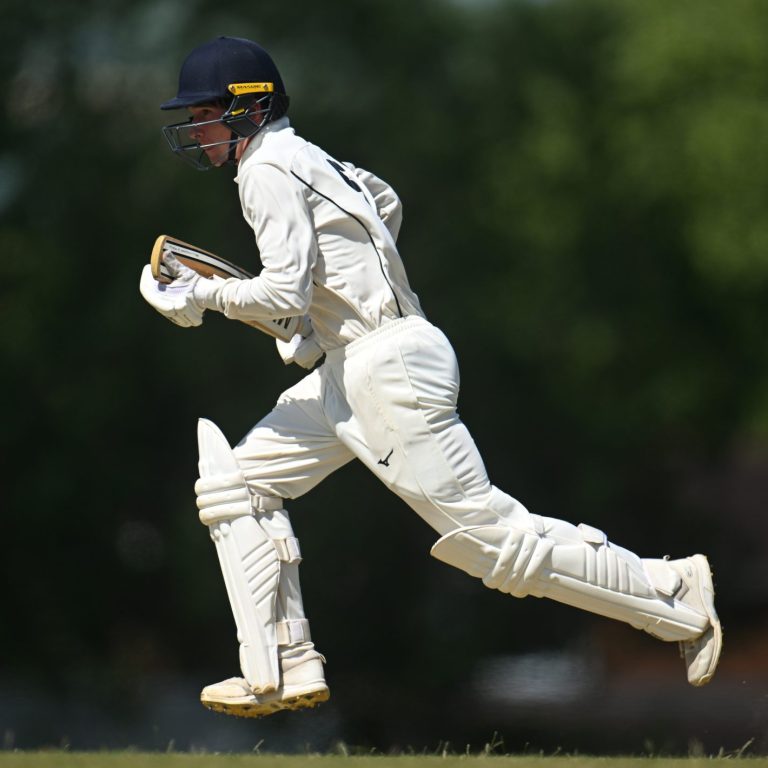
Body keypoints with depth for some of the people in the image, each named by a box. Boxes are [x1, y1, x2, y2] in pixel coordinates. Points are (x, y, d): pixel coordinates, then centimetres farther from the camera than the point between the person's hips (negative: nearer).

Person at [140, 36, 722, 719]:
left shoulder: (269, 170, -12)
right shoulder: (304, 157, 17)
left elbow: (286, 290, -20)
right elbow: (384, 200, 35)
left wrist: (202, 295, -7)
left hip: (389, 368, -11)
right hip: (345, 374, 11)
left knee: (485, 533, -9)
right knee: (238, 481, 7)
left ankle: (671, 593, -1)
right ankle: (282, 672, 4)